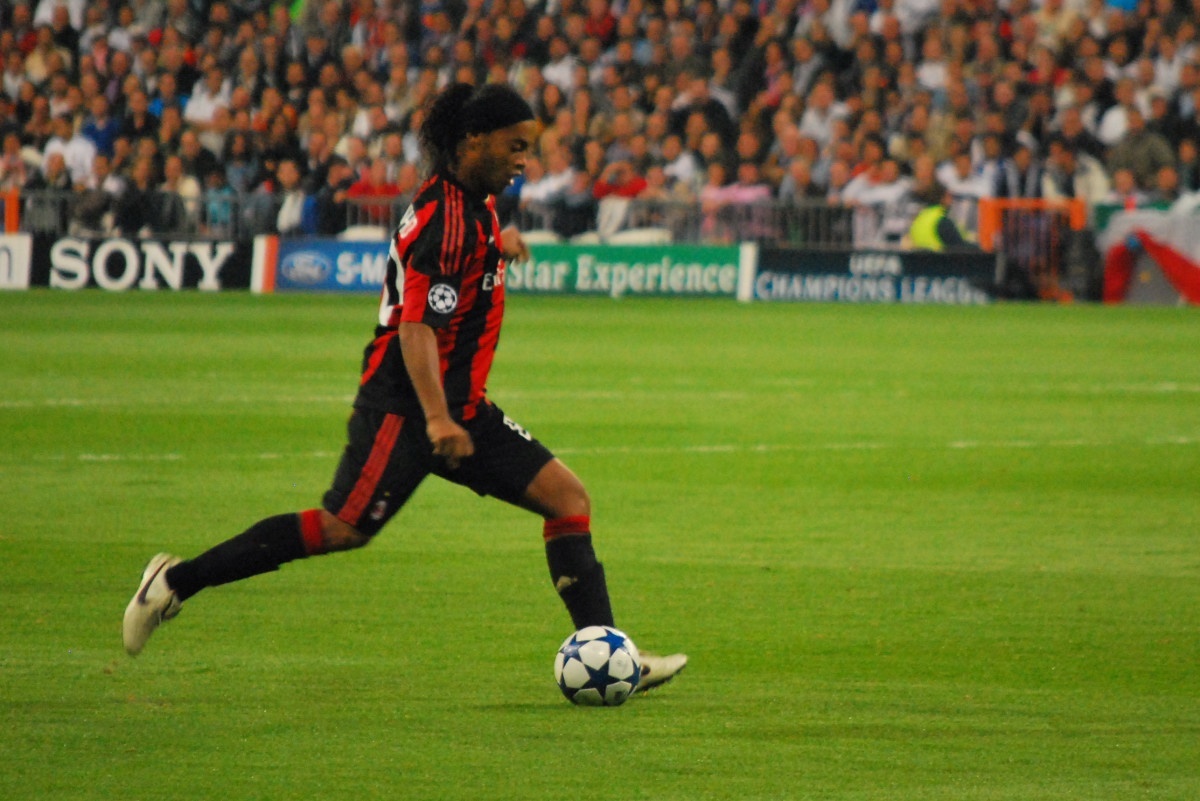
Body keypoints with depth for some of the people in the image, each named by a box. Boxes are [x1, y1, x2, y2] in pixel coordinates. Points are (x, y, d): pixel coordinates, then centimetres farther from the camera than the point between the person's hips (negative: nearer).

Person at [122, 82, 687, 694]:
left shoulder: (473, 203, 11)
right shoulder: (447, 219, -18)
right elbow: (416, 328, -28)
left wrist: (494, 245, 27)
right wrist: (437, 419, -38)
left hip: (459, 407, 10)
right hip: (402, 406, -10)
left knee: (567, 497, -1)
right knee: (342, 529, -11)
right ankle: (177, 580, 2)